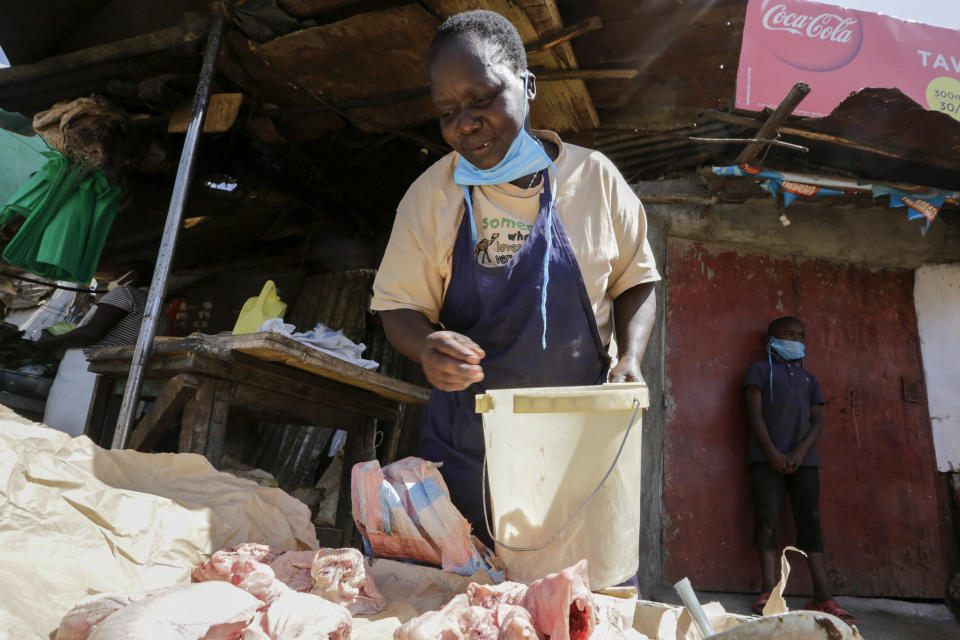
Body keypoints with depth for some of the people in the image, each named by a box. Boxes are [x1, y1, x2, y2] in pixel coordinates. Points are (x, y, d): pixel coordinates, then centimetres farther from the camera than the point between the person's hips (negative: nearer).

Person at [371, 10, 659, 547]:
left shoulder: (594, 176, -1)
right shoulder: (431, 195, 0)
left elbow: (635, 280, 9)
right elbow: (400, 306, 4)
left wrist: (631, 356, -8)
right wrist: (426, 346, -18)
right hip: (468, 439, 1)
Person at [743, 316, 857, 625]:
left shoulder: (809, 378, 24)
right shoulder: (760, 369, 11)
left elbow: (818, 421, 12)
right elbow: (754, 414, -1)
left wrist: (800, 452, -8)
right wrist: (773, 453, -13)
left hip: (804, 457, 4)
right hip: (767, 456, -4)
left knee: (810, 521, -2)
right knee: (768, 519, -10)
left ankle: (823, 597, -3)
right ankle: (769, 591, -11)